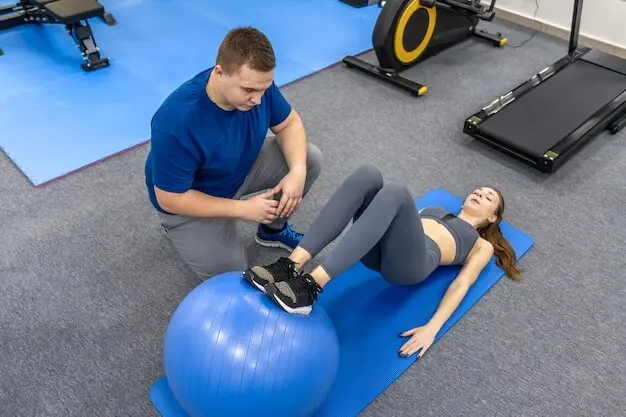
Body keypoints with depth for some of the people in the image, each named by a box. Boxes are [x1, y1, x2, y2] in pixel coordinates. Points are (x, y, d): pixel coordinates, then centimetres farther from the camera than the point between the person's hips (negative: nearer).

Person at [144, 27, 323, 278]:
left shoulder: (256, 83, -22)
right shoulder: (177, 123, -38)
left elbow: (289, 123, -7)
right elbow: (169, 199, -28)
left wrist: (297, 171, -26)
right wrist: (242, 208, -28)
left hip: (243, 169, 6)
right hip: (190, 200, -5)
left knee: (310, 159, -8)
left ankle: (273, 230, 13)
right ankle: (181, 228, 13)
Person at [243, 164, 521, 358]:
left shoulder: (482, 245, 27)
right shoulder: (436, 210, 41)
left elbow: (461, 286, 10)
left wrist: (432, 328, -7)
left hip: (410, 263, -4)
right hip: (377, 250, 4)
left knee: (395, 191, -34)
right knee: (368, 175, -25)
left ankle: (312, 285, -45)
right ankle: (292, 265, -36)